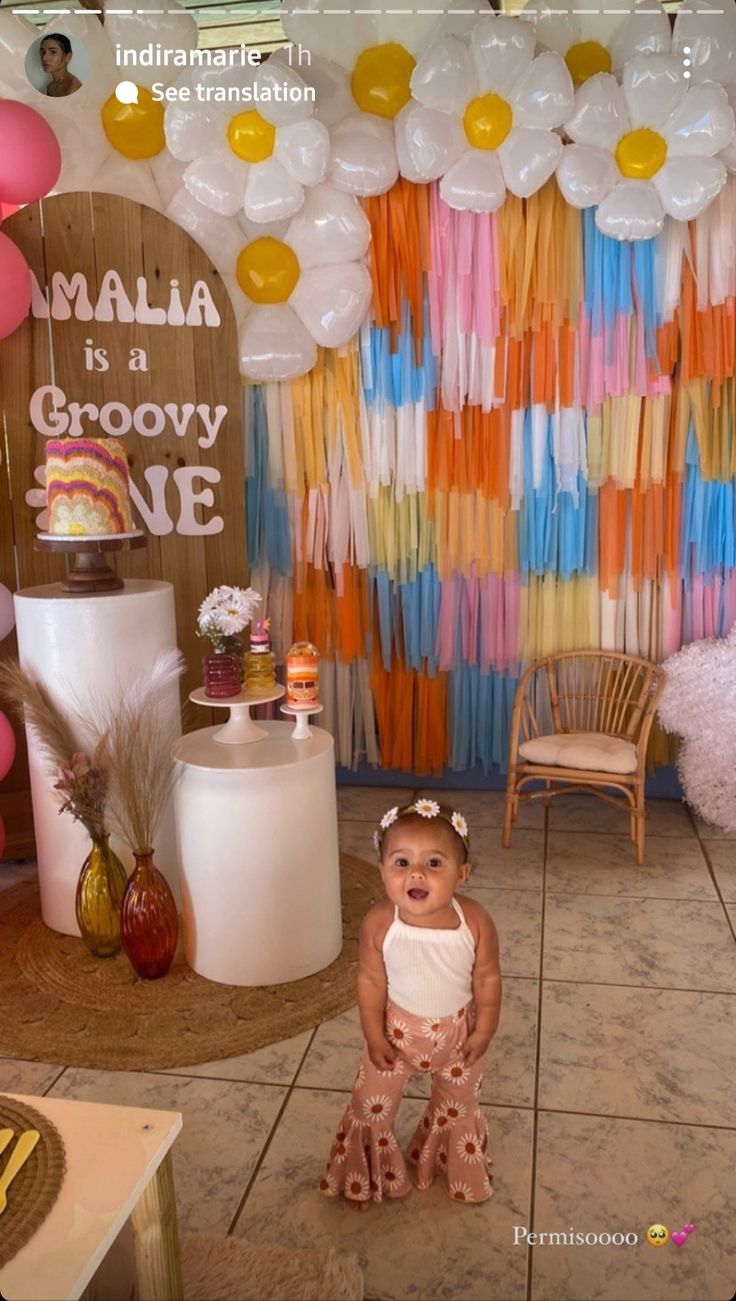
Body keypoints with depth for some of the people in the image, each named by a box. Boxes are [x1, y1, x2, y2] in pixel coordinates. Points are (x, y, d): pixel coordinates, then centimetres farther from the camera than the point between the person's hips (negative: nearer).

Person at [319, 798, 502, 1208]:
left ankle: (458, 1168, 58)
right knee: (372, 1104, 16)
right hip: (398, 1029, -1)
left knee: (459, 1105, 26)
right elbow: (371, 981, -15)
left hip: (458, 1030, 1)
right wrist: (374, 1035, -8)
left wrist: (484, 1031, -6)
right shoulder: (379, 923, -30)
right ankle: (368, 1173, 47)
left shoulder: (475, 921, -30)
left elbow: (488, 978, -15)